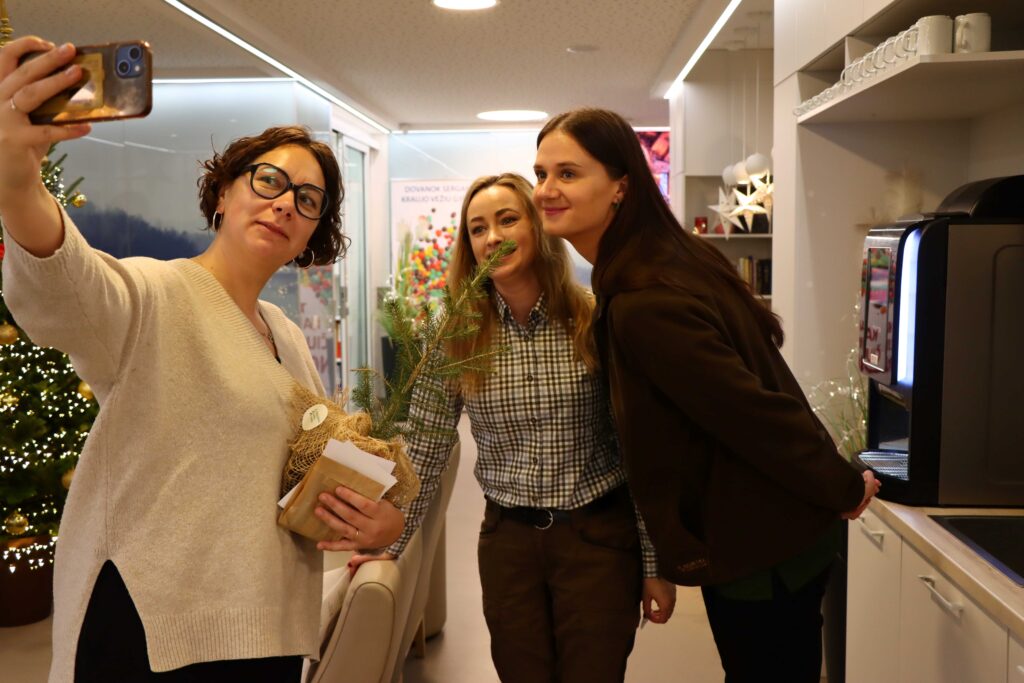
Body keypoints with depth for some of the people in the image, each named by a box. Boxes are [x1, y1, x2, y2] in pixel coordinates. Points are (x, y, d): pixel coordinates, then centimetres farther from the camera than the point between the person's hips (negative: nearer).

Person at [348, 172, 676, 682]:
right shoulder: (457, 337, -4)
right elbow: (426, 451, 2)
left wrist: (656, 564, -4)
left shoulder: (594, 324, -8)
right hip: (507, 539, 2)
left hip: (599, 537, -1)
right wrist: (390, 544, 0)